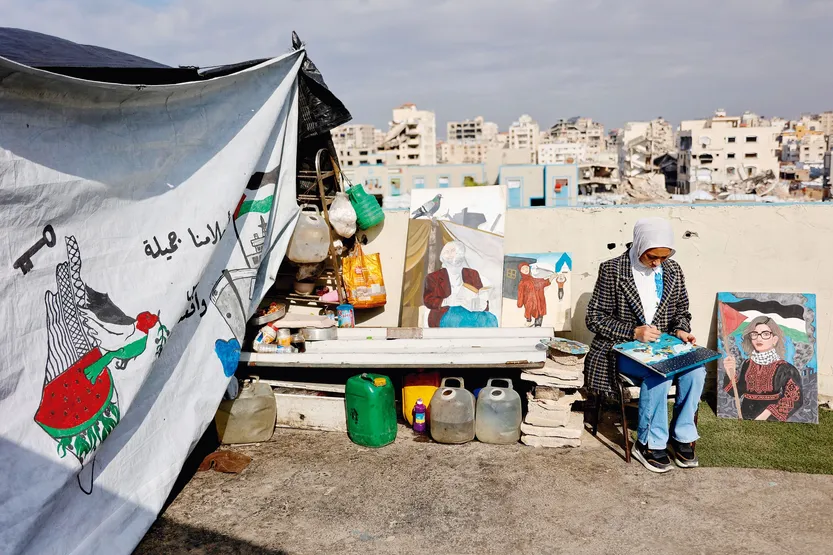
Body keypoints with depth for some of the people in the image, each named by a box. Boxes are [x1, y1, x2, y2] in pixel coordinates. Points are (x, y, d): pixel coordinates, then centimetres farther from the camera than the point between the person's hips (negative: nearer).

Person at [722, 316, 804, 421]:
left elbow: (795, 398, -14)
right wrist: (731, 374, -16)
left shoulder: (783, 368, -9)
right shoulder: (746, 364, 3)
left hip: (771, 419, -3)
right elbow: (737, 392, 2)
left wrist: (766, 413, -20)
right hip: (746, 417, 4)